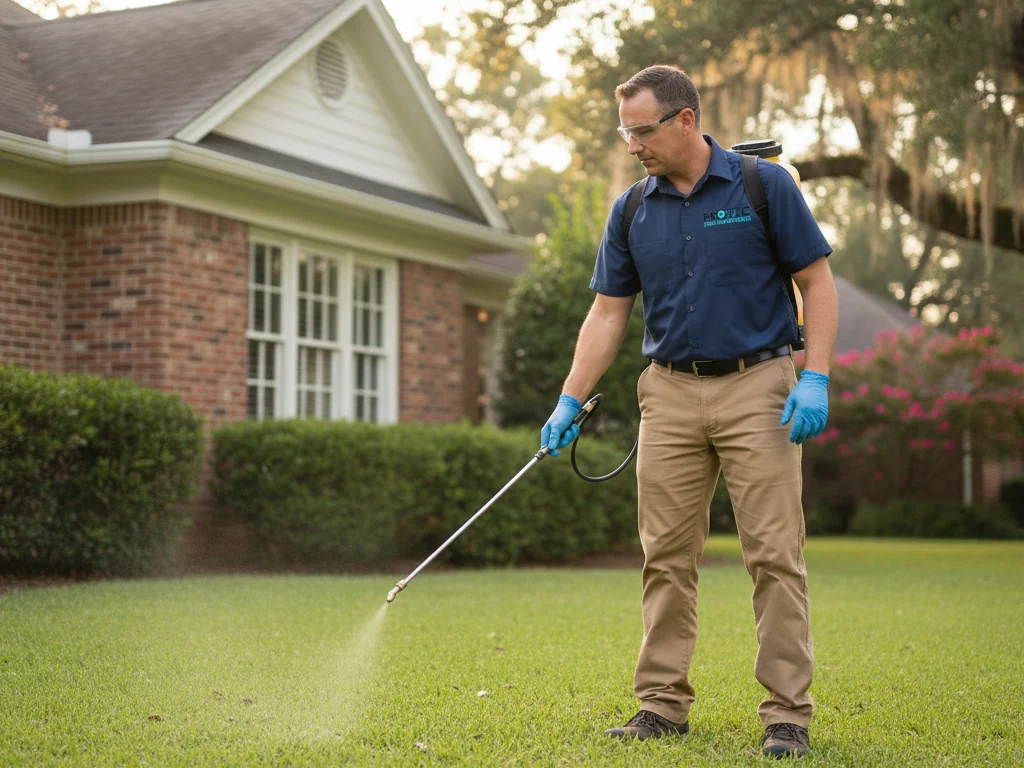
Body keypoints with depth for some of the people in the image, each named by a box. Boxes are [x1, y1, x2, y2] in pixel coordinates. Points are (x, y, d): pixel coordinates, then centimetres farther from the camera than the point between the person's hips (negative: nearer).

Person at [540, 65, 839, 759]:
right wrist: (570, 402, 2)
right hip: (671, 392, 4)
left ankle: (788, 712, 1)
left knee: (776, 553, -5)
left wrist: (816, 379, -13)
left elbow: (817, 283, -3)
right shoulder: (631, 212, 7)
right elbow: (608, 314, 10)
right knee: (667, 555, 5)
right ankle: (663, 702, 14)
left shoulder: (765, 185, -4)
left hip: (757, 387, -4)